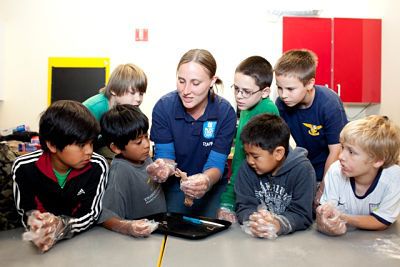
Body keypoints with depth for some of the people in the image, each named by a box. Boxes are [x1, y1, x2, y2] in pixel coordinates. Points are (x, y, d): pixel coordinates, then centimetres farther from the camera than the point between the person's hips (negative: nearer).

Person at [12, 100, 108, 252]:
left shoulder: (97, 167, -16)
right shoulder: (24, 167, -14)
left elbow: (91, 213, -12)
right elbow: (25, 211, -5)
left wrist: (62, 226, -30)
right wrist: (34, 221, -27)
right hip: (41, 240, 2)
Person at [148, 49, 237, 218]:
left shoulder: (225, 112, -18)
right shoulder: (163, 107, -16)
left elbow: (216, 164, -18)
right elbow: (165, 155, -12)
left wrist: (206, 181, -43)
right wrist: (166, 168, -39)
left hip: (212, 186, 0)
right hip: (174, 186, 0)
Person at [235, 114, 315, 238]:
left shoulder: (302, 170, -11)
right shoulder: (247, 169, -2)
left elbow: (302, 215, -15)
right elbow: (243, 207, -6)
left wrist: (279, 224, -34)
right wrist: (254, 221, -27)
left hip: (294, 237, -2)